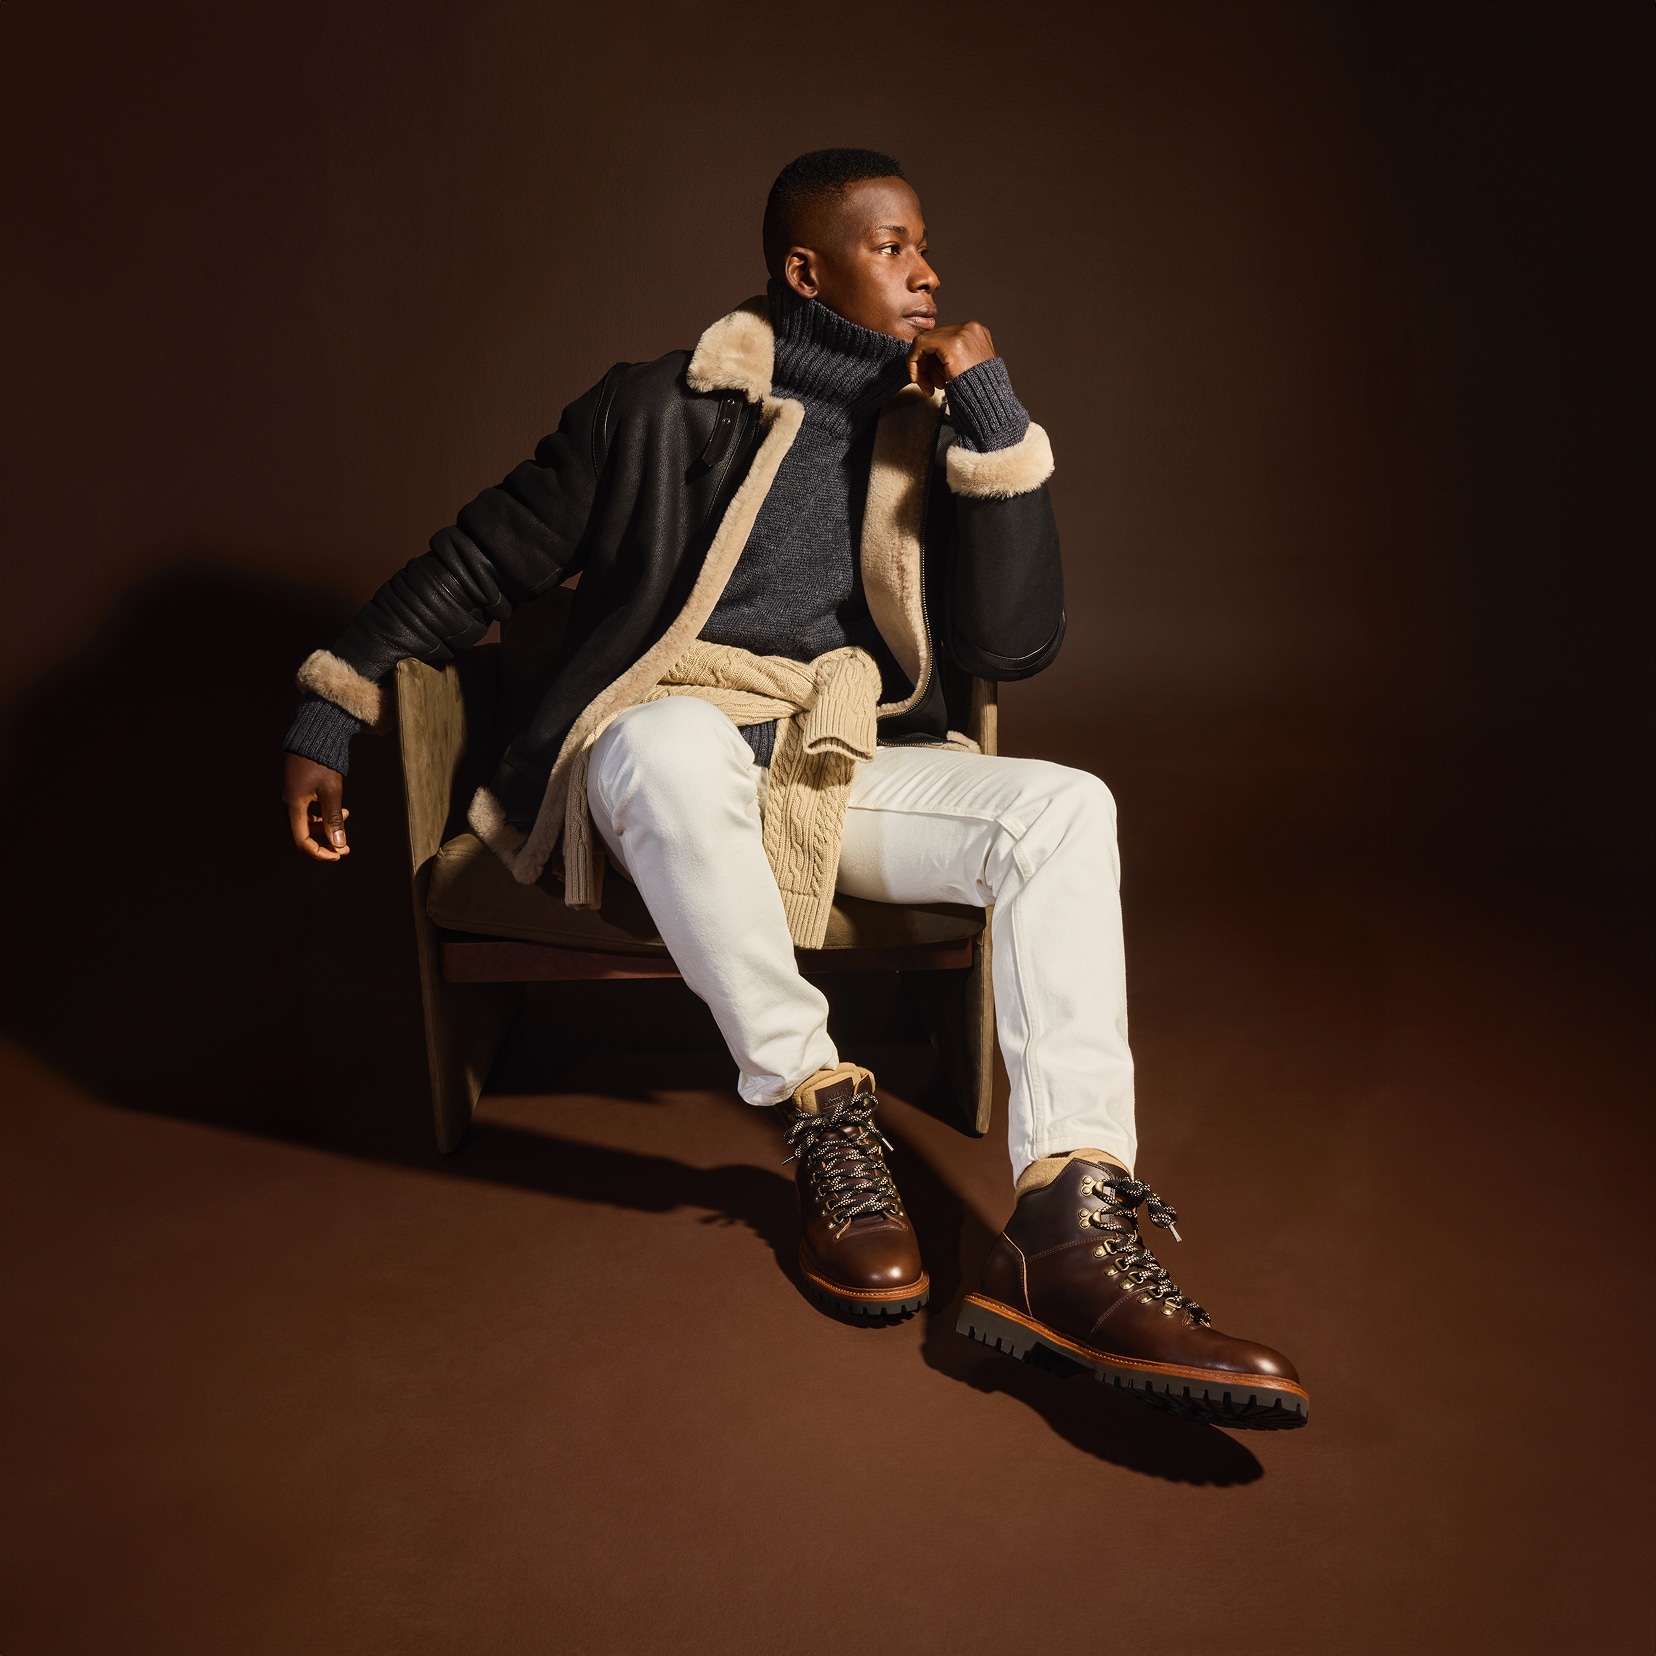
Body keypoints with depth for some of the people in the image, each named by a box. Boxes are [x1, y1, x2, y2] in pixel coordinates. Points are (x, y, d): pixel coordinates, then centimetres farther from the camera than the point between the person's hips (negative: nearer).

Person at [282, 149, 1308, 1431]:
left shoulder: (930, 436, 13)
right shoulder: (661, 412, 3)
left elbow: (1014, 644, 2)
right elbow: (481, 565, 9)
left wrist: (994, 417, -5)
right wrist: (331, 713, 7)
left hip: (845, 772, 4)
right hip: (671, 750, -3)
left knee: (1065, 806, -24)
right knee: (676, 739, -40)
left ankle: (1071, 1231, -33)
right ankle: (822, 1111, -23)